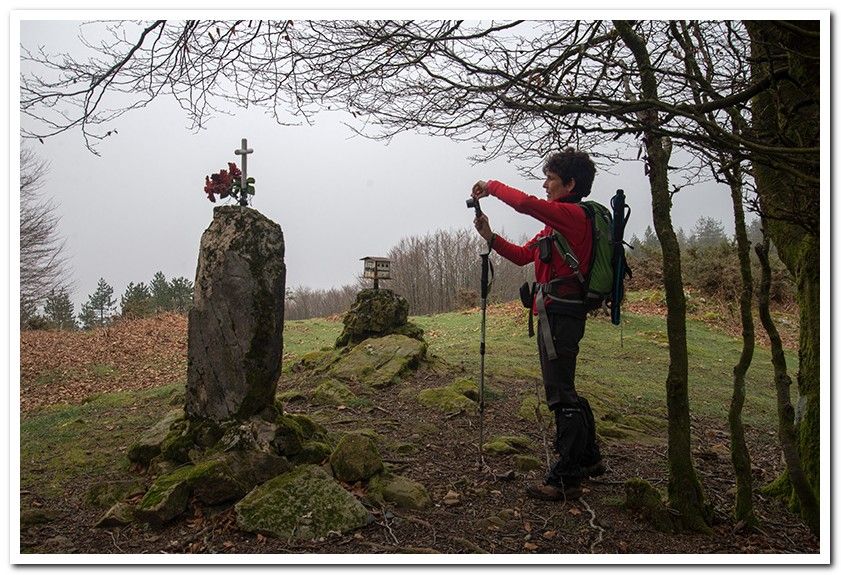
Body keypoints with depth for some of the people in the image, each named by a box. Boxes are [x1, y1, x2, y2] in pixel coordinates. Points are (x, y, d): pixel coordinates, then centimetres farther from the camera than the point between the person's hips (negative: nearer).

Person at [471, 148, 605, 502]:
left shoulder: (573, 214, -11)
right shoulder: (558, 223, 20)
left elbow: (525, 204, -28)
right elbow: (523, 255, 20)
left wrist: (491, 186, -12)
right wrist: (490, 237, 9)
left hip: (560, 313, -11)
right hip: (556, 313, 11)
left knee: (560, 395, -6)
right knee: (564, 391, 19)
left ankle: (566, 479, 3)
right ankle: (589, 459, 34)